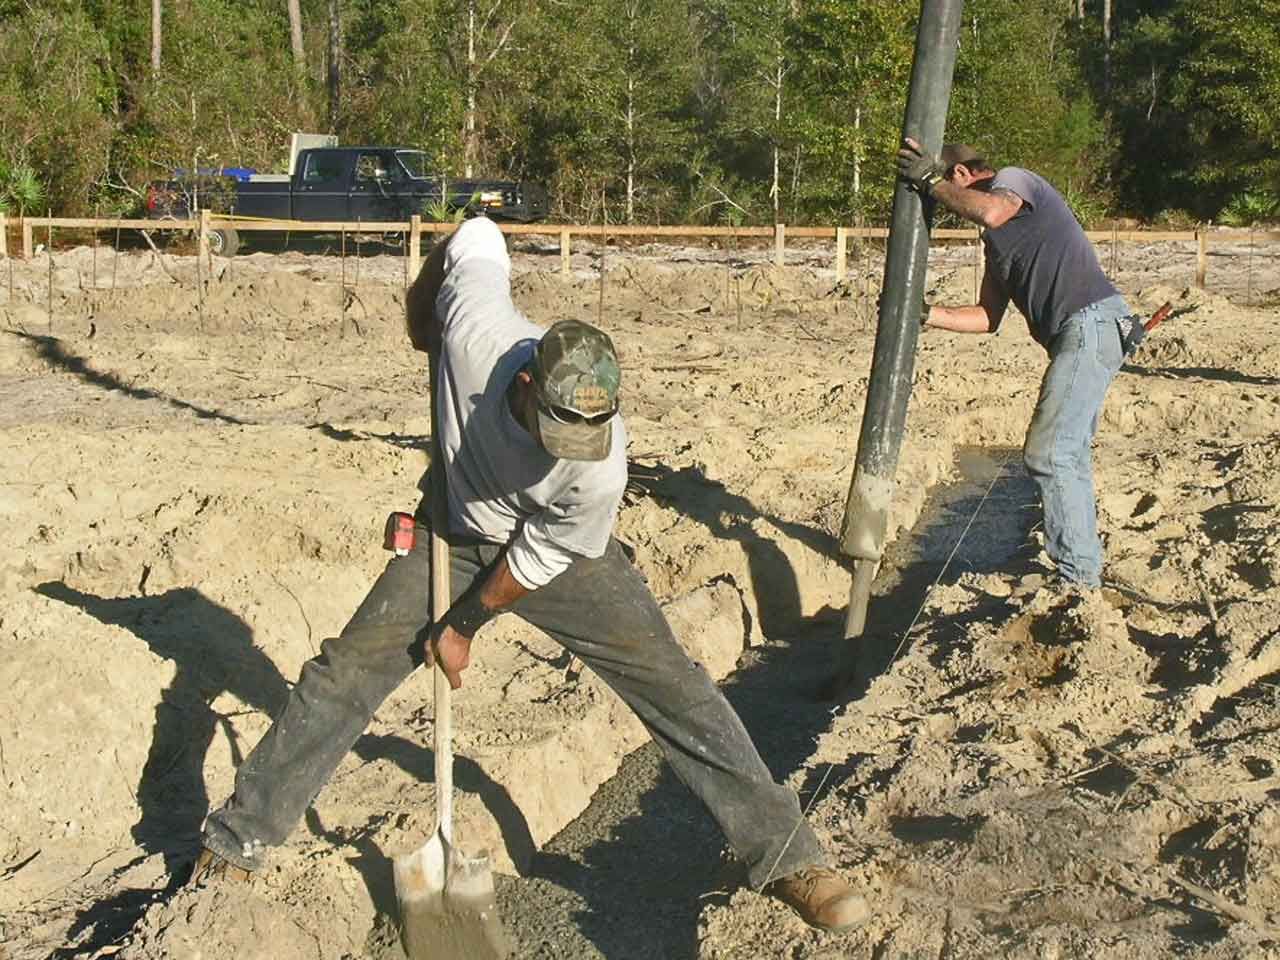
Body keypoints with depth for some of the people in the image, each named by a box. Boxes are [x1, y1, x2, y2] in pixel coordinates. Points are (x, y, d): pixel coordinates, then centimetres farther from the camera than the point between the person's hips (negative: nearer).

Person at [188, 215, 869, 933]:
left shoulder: (599, 469, -37)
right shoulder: (476, 329, -34)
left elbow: (538, 561, -19)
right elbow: (479, 236, -12)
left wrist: (462, 627, -9)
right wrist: (421, 307, 6)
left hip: (559, 553, -2)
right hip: (458, 534, 3)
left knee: (670, 681, -13)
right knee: (346, 670, -1)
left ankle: (787, 855, -6)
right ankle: (239, 841, 14)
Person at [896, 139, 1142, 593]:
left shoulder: (1013, 178, 1)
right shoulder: (996, 240, 28)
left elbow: (990, 211, -26)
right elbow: (988, 316, 24)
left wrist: (930, 181, -13)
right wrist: (928, 315, 15)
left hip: (1092, 321, -11)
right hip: (1079, 334, 11)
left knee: (1049, 453, -14)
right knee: (1068, 454, 13)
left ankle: (1078, 578, -10)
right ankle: (1083, 569, 21)